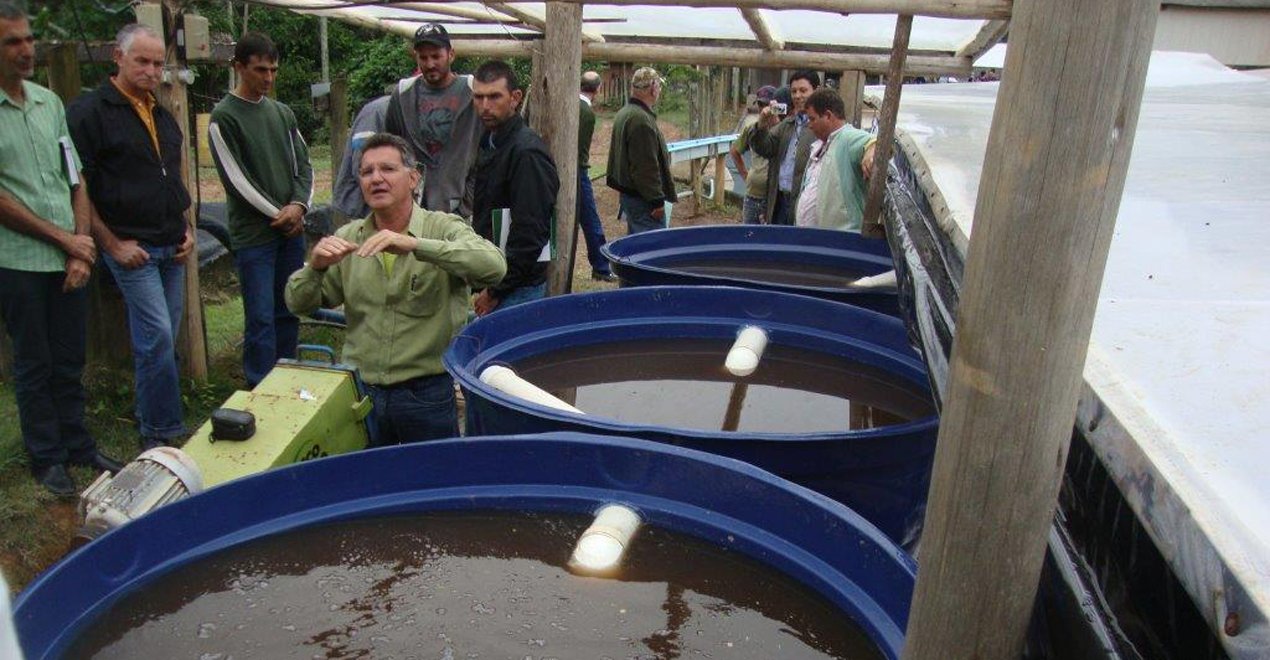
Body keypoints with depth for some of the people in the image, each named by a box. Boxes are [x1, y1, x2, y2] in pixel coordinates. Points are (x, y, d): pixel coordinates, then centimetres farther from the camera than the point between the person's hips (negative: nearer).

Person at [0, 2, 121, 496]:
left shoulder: (49, 102, 9)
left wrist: (81, 249, 1)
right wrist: (64, 238, -8)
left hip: (69, 260, 4)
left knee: (70, 361, 13)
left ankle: (78, 445, 27)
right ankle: (47, 459, 20)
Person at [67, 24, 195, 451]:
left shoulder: (162, 116, 16)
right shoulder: (89, 111, -7)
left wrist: (186, 230, 13)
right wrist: (112, 244, -13)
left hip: (172, 248, 7)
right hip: (132, 248, -7)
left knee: (163, 342, 11)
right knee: (157, 339, -9)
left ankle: (159, 426, 23)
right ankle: (159, 434, 3)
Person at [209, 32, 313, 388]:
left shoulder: (282, 113, 12)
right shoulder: (224, 118, -5)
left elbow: (303, 164, 11)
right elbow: (236, 179, -9)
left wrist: (298, 205, -6)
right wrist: (278, 215, -8)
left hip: (291, 229, 5)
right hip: (253, 234, -5)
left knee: (289, 313, 11)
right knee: (261, 319, -4)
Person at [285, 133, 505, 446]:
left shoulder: (444, 228, -7)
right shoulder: (348, 237, 5)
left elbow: (493, 266, -27)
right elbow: (299, 304, 6)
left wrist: (414, 245, -34)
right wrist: (315, 267, -16)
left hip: (428, 393, -3)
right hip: (361, 392, 3)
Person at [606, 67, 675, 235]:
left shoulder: (623, 114, 14)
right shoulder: (641, 119, -20)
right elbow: (646, 166, -24)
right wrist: (657, 201, -20)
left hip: (627, 194, 11)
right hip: (643, 201, -11)